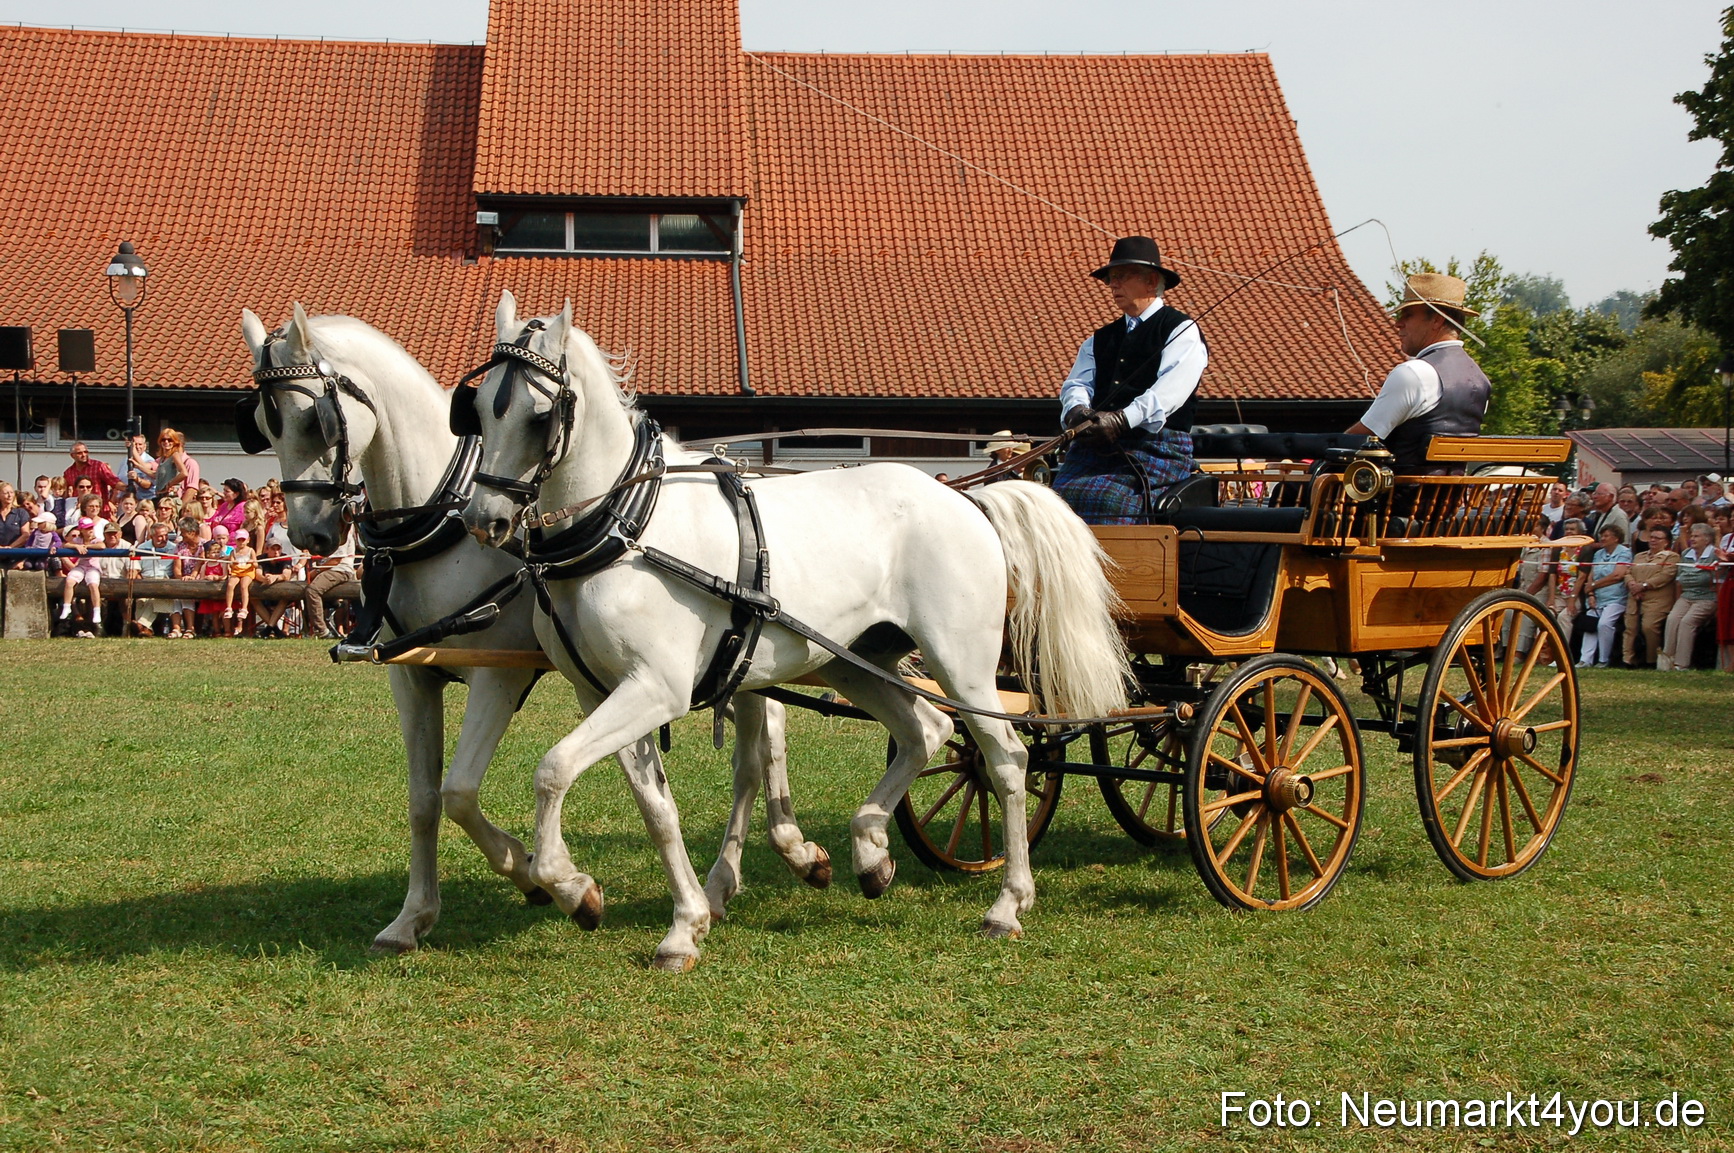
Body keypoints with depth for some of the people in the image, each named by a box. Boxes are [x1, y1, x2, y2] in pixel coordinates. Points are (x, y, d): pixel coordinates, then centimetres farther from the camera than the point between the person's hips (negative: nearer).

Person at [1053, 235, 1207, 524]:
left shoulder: (1181, 330, 6)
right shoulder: (1100, 339, 27)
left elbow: (1169, 391, -9)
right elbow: (1076, 383, 13)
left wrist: (1122, 419, -24)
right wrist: (1077, 410, -12)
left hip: (1156, 448, -5)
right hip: (1095, 445, 5)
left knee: (1099, 498, -32)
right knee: (1060, 496, -23)